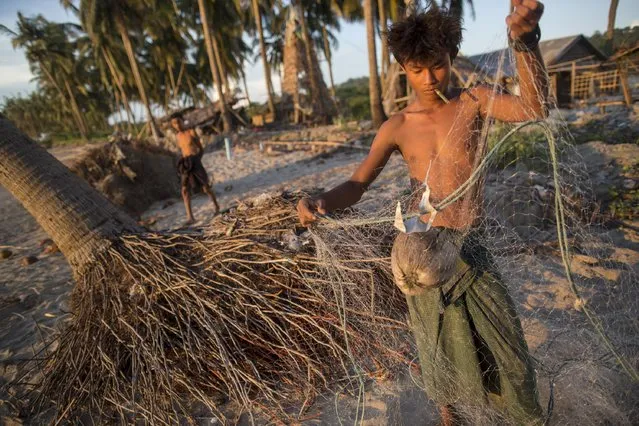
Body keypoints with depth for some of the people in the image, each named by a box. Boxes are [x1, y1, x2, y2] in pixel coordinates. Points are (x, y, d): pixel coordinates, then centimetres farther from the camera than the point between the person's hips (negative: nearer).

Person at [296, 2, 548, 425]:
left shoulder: (473, 102, -1)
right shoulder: (397, 127, -1)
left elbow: (534, 109, -19)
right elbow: (358, 184, -6)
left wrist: (525, 41, -34)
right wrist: (321, 202, -26)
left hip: (470, 245, 0)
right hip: (423, 246, 0)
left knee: (501, 336, 15)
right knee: (440, 339, 18)